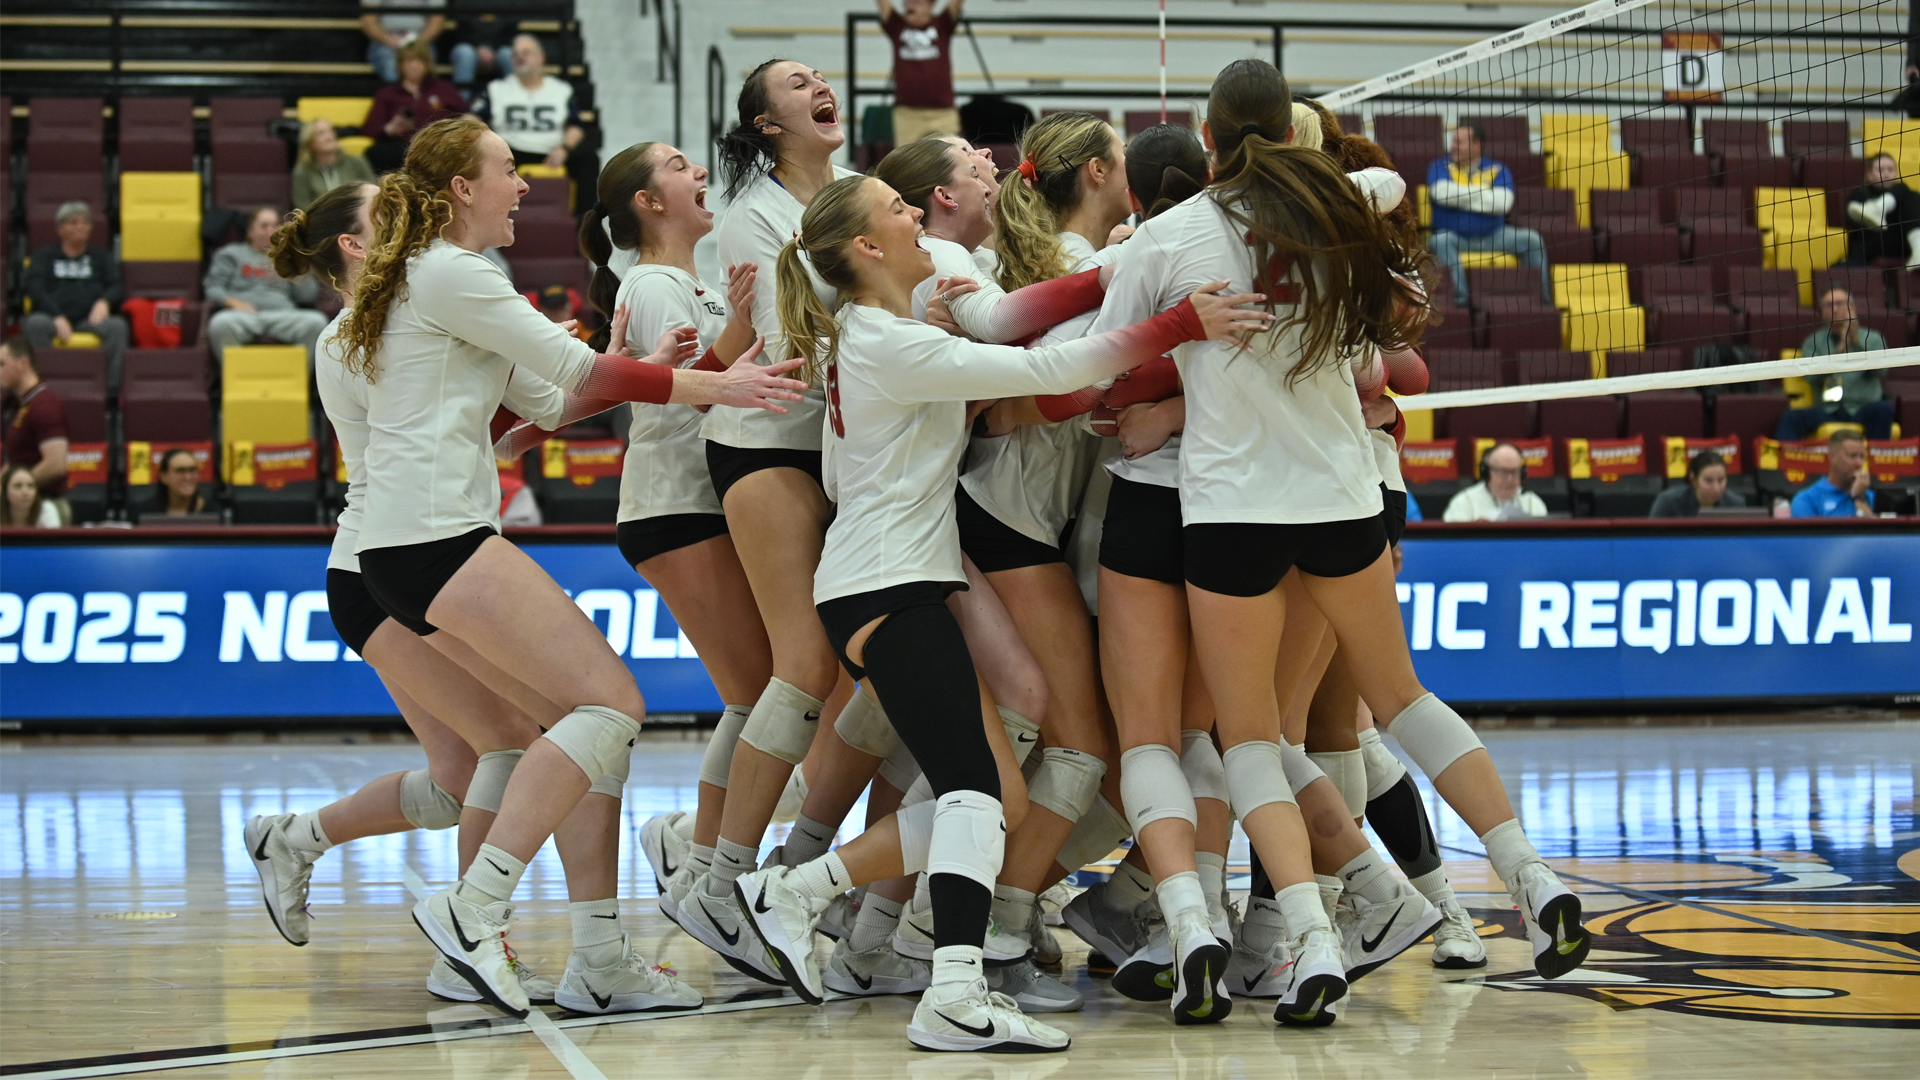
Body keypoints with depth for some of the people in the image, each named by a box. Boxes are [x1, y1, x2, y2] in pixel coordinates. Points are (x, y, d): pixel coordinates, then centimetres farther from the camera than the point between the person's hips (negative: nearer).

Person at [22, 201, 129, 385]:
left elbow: (117, 287, 14)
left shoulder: (101, 256, 26)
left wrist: (104, 301, -12)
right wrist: (58, 317, -14)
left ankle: (112, 387, -37)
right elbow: (35, 289, 5)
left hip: (89, 319, 1)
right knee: (35, 324, -38)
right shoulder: (45, 256, 21)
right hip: (50, 317, -1)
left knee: (117, 325, -33)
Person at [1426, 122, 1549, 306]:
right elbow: (1442, 193, -21)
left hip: (1492, 236, 2)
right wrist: (1481, 192, -11)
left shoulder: (1497, 170, 0)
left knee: (1531, 240, -14)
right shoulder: (1440, 166, 1)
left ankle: (1543, 299, -8)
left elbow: (1503, 202, -19)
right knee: (1441, 240, -34)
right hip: (1455, 236, -2)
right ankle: (1460, 297, -41)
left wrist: (1461, 196, -14)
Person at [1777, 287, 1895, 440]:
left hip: (1862, 411, 0)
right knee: (1791, 418, -28)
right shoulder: (1813, 342, 15)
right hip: (1827, 411, 1)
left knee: (1883, 409, -34)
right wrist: (1840, 349, -12)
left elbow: (1881, 370, -5)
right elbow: (1813, 377, -2)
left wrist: (1857, 341, -12)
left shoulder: (1872, 338, 13)